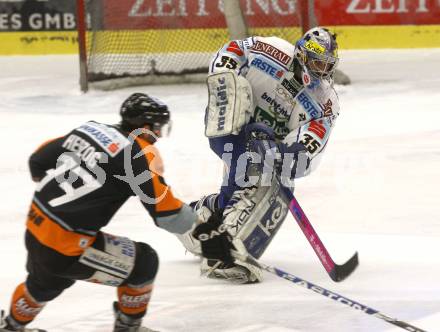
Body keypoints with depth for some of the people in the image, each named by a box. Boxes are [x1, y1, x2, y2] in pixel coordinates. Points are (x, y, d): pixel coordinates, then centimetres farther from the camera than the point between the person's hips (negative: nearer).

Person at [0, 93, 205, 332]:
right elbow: (167, 213, -15)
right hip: (66, 249, -8)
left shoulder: (90, 129, 6)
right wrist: (195, 221, 4)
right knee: (144, 263, 6)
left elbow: (39, 160, 15)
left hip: (35, 227, 8)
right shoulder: (141, 154, -14)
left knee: (45, 281, 37)